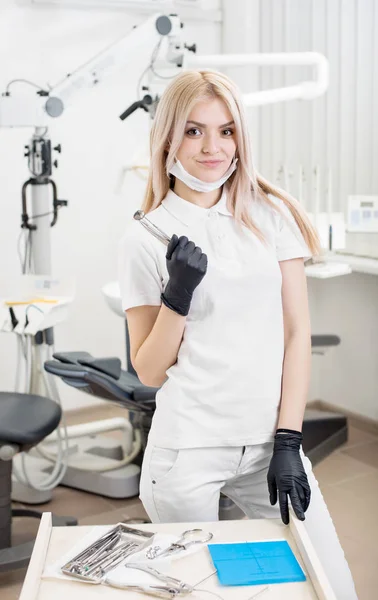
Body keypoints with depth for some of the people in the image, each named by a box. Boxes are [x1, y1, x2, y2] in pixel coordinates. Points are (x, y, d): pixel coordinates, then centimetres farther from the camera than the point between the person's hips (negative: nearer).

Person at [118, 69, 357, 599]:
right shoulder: (144, 238, -1)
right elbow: (148, 370, 0)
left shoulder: (272, 214, 4)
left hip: (269, 442, 2)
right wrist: (178, 295, -16)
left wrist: (288, 441, -4)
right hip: (188, 451, -2)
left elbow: (298, 332, 2)